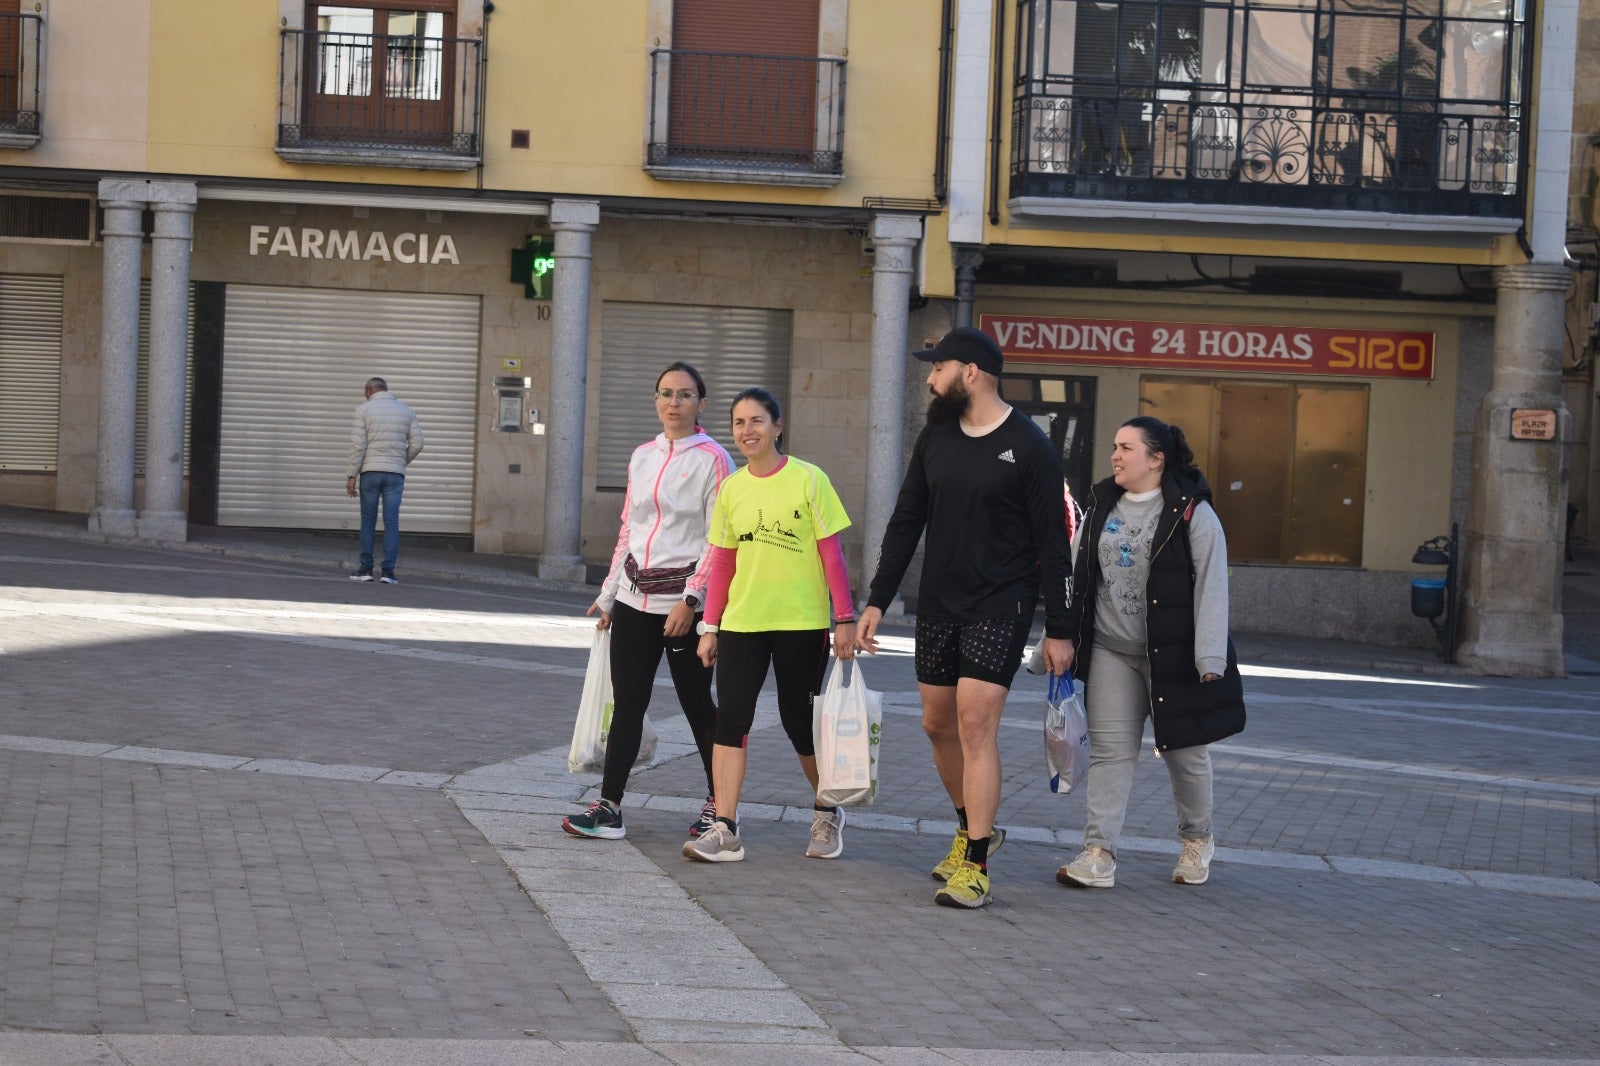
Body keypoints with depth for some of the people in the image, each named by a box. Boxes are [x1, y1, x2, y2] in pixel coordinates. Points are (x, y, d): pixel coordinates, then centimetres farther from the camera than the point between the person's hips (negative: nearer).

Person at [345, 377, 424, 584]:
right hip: (395, 474, 1)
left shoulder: (364, 410, 1)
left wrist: (351, 475, -2)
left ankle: (366, 569, 8)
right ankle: (388, 571, -4)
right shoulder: (406, 411, 9)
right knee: (391, 523, 1)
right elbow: (417, 444, 4)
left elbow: (358, 446, -5)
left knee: (368, 522, 7)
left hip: (370, 472, -1)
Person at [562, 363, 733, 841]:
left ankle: (719, 803, 16)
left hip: (685, 601, -5)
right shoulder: (642, 457, 12)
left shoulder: (712, 459, -6)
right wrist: (609, 593, 17)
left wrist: (690, 599, -17)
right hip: (635, 598, 5)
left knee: (696, 703, 3)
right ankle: (609, 807, 5)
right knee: (626, 703, 3)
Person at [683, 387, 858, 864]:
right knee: (730, 718, -6)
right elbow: (722, 563, 9)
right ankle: (725, 830, -5)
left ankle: (827, 814, 29)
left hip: (801, 623, -3)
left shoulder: (809, 480, -6)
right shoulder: (731, 489, 6)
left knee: (800, 722, 5)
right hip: (741, 622, 3)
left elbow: (831, 553, -5)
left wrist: (845, 618, -7)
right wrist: (710, 627, 7)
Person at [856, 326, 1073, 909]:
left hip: (1000, 607, -6)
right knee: (939, 724, 12)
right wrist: (876, 602, 6)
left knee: (976, 725, -13)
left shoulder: (1028, 446, -10)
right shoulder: (936, 437, 7)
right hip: (938, 604, 6)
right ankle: (973, 826, 33)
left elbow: (1052, 544, -8)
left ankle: (974, 865, -8)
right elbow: (905, 523, 11)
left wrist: (1057, 631, -9)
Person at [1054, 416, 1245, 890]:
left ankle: (1196, 841, 31)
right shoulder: (1102, 505, 8)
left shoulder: (1192, 512, -10)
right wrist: (1068, 638, 13)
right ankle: (1098, 854, -4)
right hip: (1111, 654, 4)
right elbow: (1081, 578, 14)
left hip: (1172, 654, -4)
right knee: (1109, 750, -2)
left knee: (1185, 750, 10)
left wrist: (1210, 657, -17)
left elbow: (1211, 586, -13)